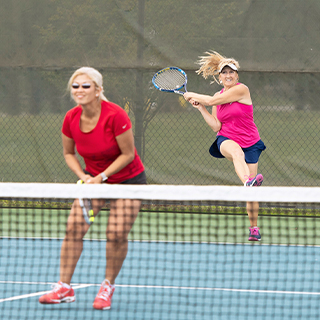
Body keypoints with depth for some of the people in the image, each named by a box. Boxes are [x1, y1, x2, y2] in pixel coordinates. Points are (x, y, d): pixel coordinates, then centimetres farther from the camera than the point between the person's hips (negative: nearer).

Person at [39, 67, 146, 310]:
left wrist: (102, 177, -22)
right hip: (93, 178, 4)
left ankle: (108, 287, 7)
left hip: (127, 178, -4)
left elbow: (128, 154, -18)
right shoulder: (71, 119, -10)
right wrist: (83, 176, -12)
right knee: (74, 228, -11)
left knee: (117, 234, -14)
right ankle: (64, 288, -5)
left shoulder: (115, 116, -26)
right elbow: (69, 153, 5)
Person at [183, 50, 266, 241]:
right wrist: (200, 107, 3)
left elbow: (211, 101, -10)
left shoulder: (242, 90, -8)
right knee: (236, 151, -39)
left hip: (249, 142, -2)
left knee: (252, 189, -3)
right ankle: (248, 182, -67)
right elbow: (216, 126, 4)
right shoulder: (218, 97, 9)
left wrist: (193, 95, 6)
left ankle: (254, 227, 14)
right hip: (226, 140, 2)